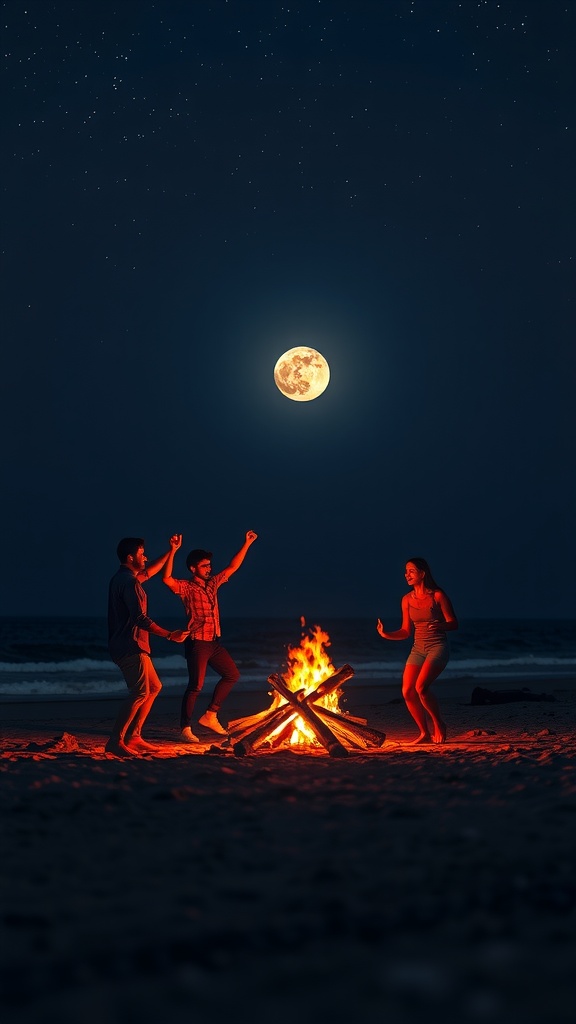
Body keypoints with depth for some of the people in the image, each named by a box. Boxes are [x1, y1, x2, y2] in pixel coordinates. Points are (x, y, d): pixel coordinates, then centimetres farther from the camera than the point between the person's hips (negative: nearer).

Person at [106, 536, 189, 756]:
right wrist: (170, 635, -17)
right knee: (139, 692, -17)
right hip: (130, 646, -11)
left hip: (131, 646, 11)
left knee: (153, 688, 16)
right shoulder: (129, 582, -15)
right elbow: (140, 619, -21)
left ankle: (133, 736, 14)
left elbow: (150, 571, 35)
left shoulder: (124, 578, 17)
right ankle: (115, 741, -20)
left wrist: (171, 551, 38)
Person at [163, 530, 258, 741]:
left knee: (232, 674, 13)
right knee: (195, 685, -9)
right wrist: (173, 551, -33)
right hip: (197, 643, -8)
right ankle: (185, 728, -2)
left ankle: (210, 715, 18)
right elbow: (167, 579, -26)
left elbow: (233, 567, 20)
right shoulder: (186, 588, -8)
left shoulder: (212, 584, 13)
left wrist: (247, 544, 16)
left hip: (214, 642, 8)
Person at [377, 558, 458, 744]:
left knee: (421, 686, -24)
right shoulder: (407, 600, 7)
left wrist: (439, 625, -27)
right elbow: (406, 631, 11)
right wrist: (387, 635, -6)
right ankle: (425, 732, 8)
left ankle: (438, 724, -3)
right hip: (418, 649, 6)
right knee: (407, 691, -6)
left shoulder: (438, 596, -7)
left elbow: (454, 623, -6)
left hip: (438, 647, -6)